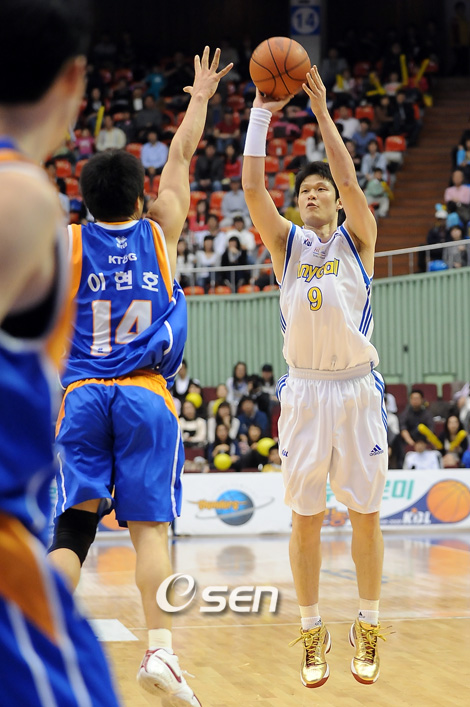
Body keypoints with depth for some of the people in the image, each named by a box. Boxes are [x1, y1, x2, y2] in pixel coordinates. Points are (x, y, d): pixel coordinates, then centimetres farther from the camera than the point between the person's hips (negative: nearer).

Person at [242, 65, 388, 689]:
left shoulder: (357, 239, 5)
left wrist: (323, 112, -15)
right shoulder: (287, 242, 9)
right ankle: (312, 632, 12)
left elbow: (350, 180, -12)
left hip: (358, 388, -1)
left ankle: (367, 628, 14)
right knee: (306, 516, 2)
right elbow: (252, 186, -5)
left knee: (365, 512, 3)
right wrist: (262, 112, -7)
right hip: (305, 389, 1)